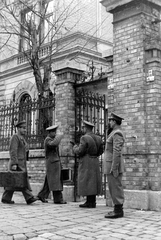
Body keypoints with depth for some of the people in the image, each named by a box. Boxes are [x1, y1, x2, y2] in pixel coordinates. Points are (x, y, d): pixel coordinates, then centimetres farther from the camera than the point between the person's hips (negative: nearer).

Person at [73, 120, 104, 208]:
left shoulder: (84, 138, -15)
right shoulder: (98, 138, 7)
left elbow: (79, 151, -17)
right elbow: (100, 151, 12)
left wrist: (75, 148, 4)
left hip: (86, 163, -7)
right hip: (95, 162, 7)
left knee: (87, 182, -3)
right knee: (93, 181, 11)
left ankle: (89, 202, -2)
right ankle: (92, 201, 14)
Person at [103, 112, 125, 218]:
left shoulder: (117, 133, -15)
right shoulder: (117, 133, 18)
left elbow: (117, 152, -22)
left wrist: (114, 168, -23)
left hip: (114, 165, -10)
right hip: (112, 166, 10)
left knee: (116, 188, -6)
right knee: (116, 188, 11)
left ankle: (118, 211, -1)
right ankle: (118, 209, 16)